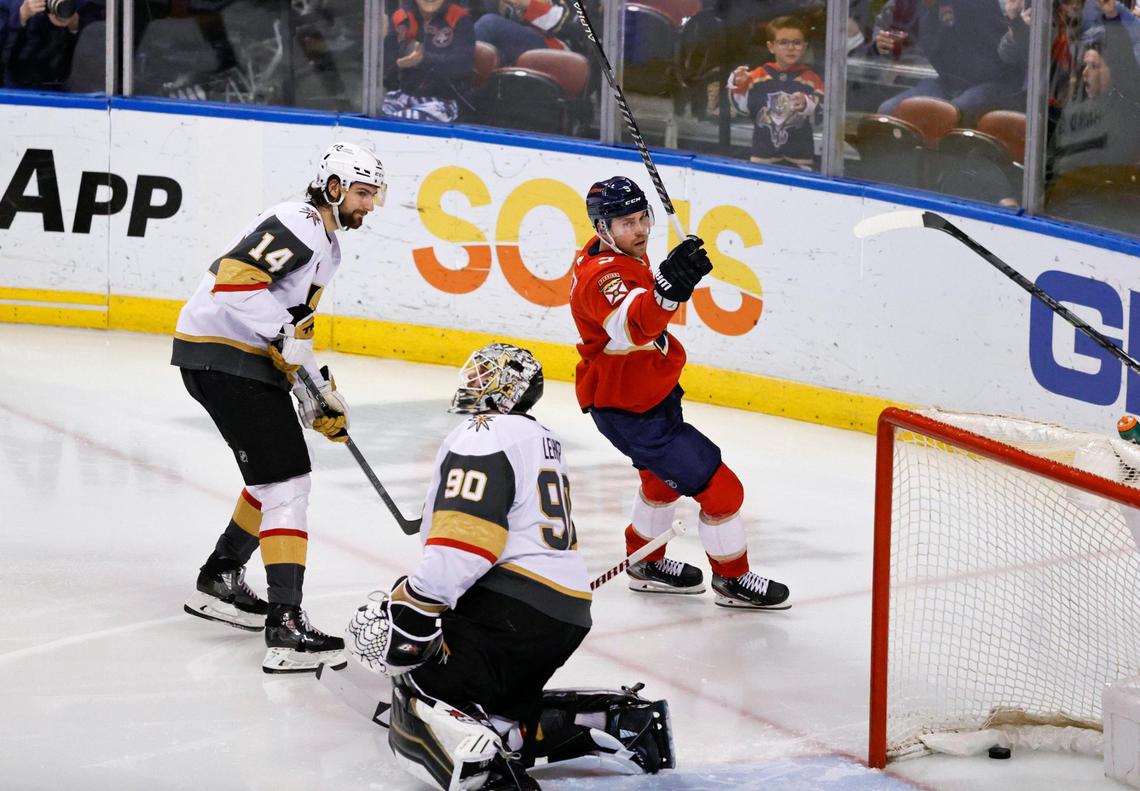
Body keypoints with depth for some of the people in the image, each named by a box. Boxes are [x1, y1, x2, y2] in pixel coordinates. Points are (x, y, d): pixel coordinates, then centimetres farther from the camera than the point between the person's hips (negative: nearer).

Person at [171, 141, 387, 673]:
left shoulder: (328, 246, 21)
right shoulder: (299, 224, -13)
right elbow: (236, 278, -26)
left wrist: (316, 393, 20)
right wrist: (288, 339, -27)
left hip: (248, 359, 11)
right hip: (220, 356, -11)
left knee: (280, 477, 22)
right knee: (286, 480, -15)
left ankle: (219, 582, 36)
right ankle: (285, 627, -21)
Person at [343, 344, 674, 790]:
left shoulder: (484, 435, -7)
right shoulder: (542, 440, 26)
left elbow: (462, 540, -20)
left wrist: (410, 608, -19)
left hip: (513, 612, -10)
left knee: (417, 721, -12)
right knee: (497, 715, 20)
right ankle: (620, 720, 8)